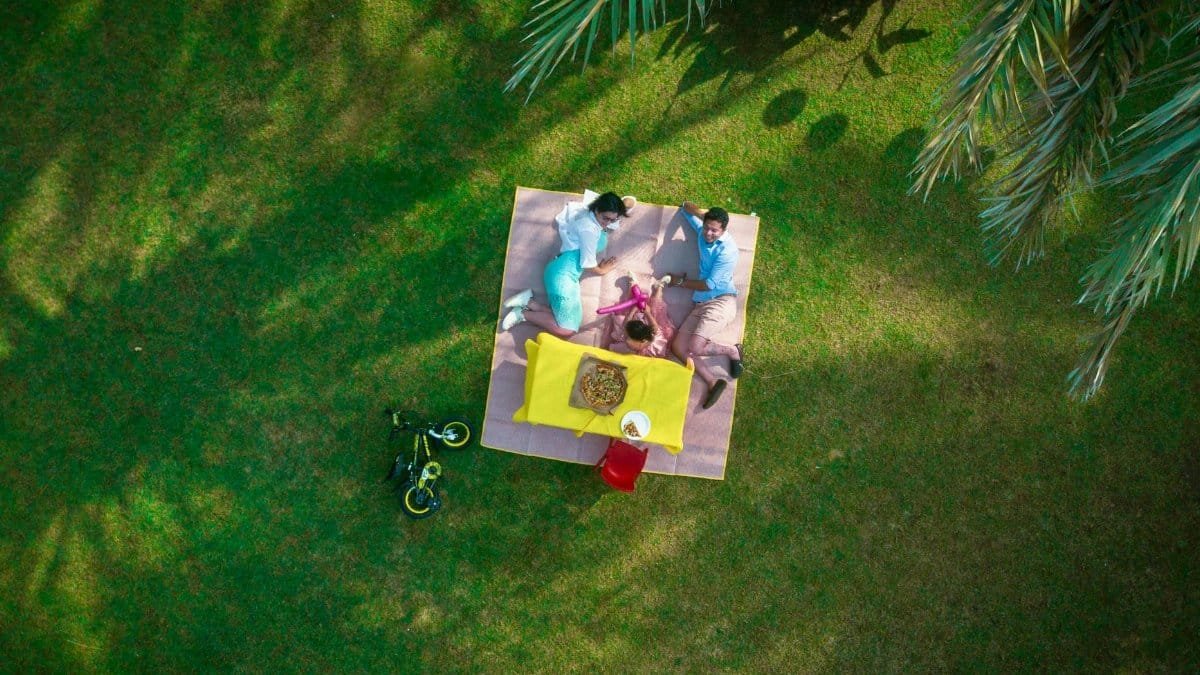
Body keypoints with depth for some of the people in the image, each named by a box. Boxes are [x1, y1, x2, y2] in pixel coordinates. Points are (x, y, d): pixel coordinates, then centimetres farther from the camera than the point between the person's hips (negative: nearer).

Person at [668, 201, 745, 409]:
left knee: (694, 347, -23)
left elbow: (708, 285, -13)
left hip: (722, 301, -8)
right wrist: (704, 214, 3)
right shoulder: (702, 231, 7)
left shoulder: (727, 250, -15)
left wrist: (680, 281, 0)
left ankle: (732, 351, 3)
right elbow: (686, 207, 21)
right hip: (700, 304, 8)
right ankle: (713, 382, -2)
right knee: (677, 346, -6)